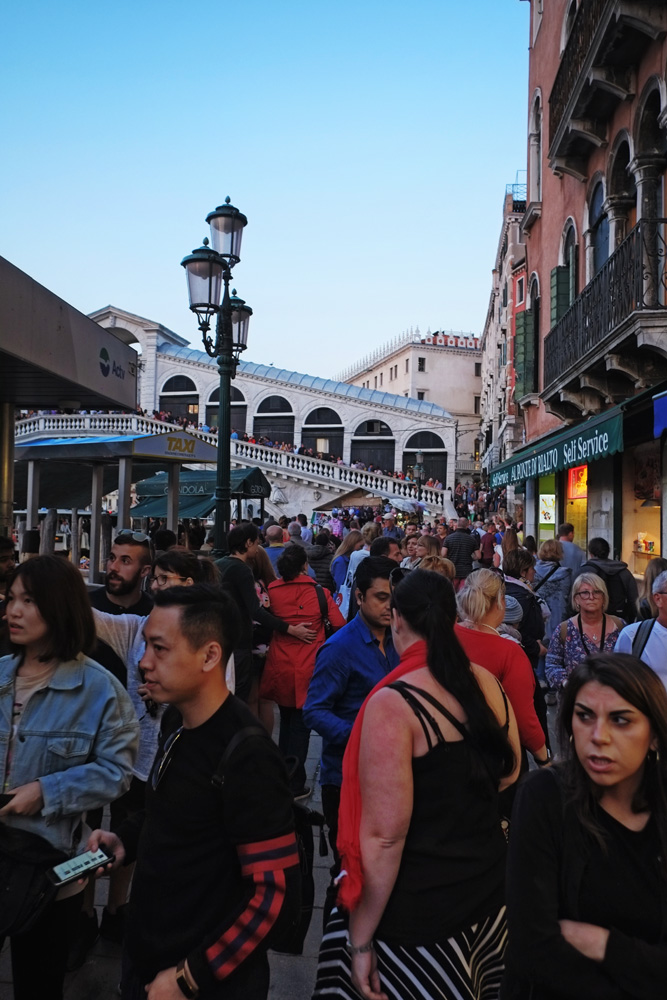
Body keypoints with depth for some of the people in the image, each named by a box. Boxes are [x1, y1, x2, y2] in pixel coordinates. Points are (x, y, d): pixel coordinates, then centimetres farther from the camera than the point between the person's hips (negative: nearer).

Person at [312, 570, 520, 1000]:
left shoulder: (393, 703, -24)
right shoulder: (487, 684, -4)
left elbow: (384, 836, -23)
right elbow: (509, 773, 13)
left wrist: (359, 942, -13)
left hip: (419, 909, -6)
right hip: (490, 888, 6)